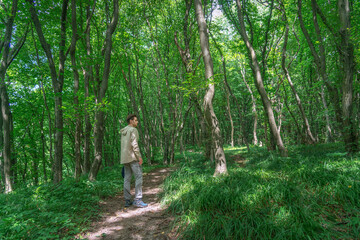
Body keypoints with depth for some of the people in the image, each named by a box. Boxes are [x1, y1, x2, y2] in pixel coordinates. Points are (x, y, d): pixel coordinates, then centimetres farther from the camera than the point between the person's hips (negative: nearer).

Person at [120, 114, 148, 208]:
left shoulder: (123, 132, 17)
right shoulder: (133, 130, -9)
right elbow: (134, 144, -19)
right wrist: (139, 156, -18)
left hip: (125, 158, 9)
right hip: (132, 157, -9)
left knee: (127, 178, 8)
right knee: (139, 177, -7)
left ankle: (127, 201, 11)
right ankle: (137, 200, -9)